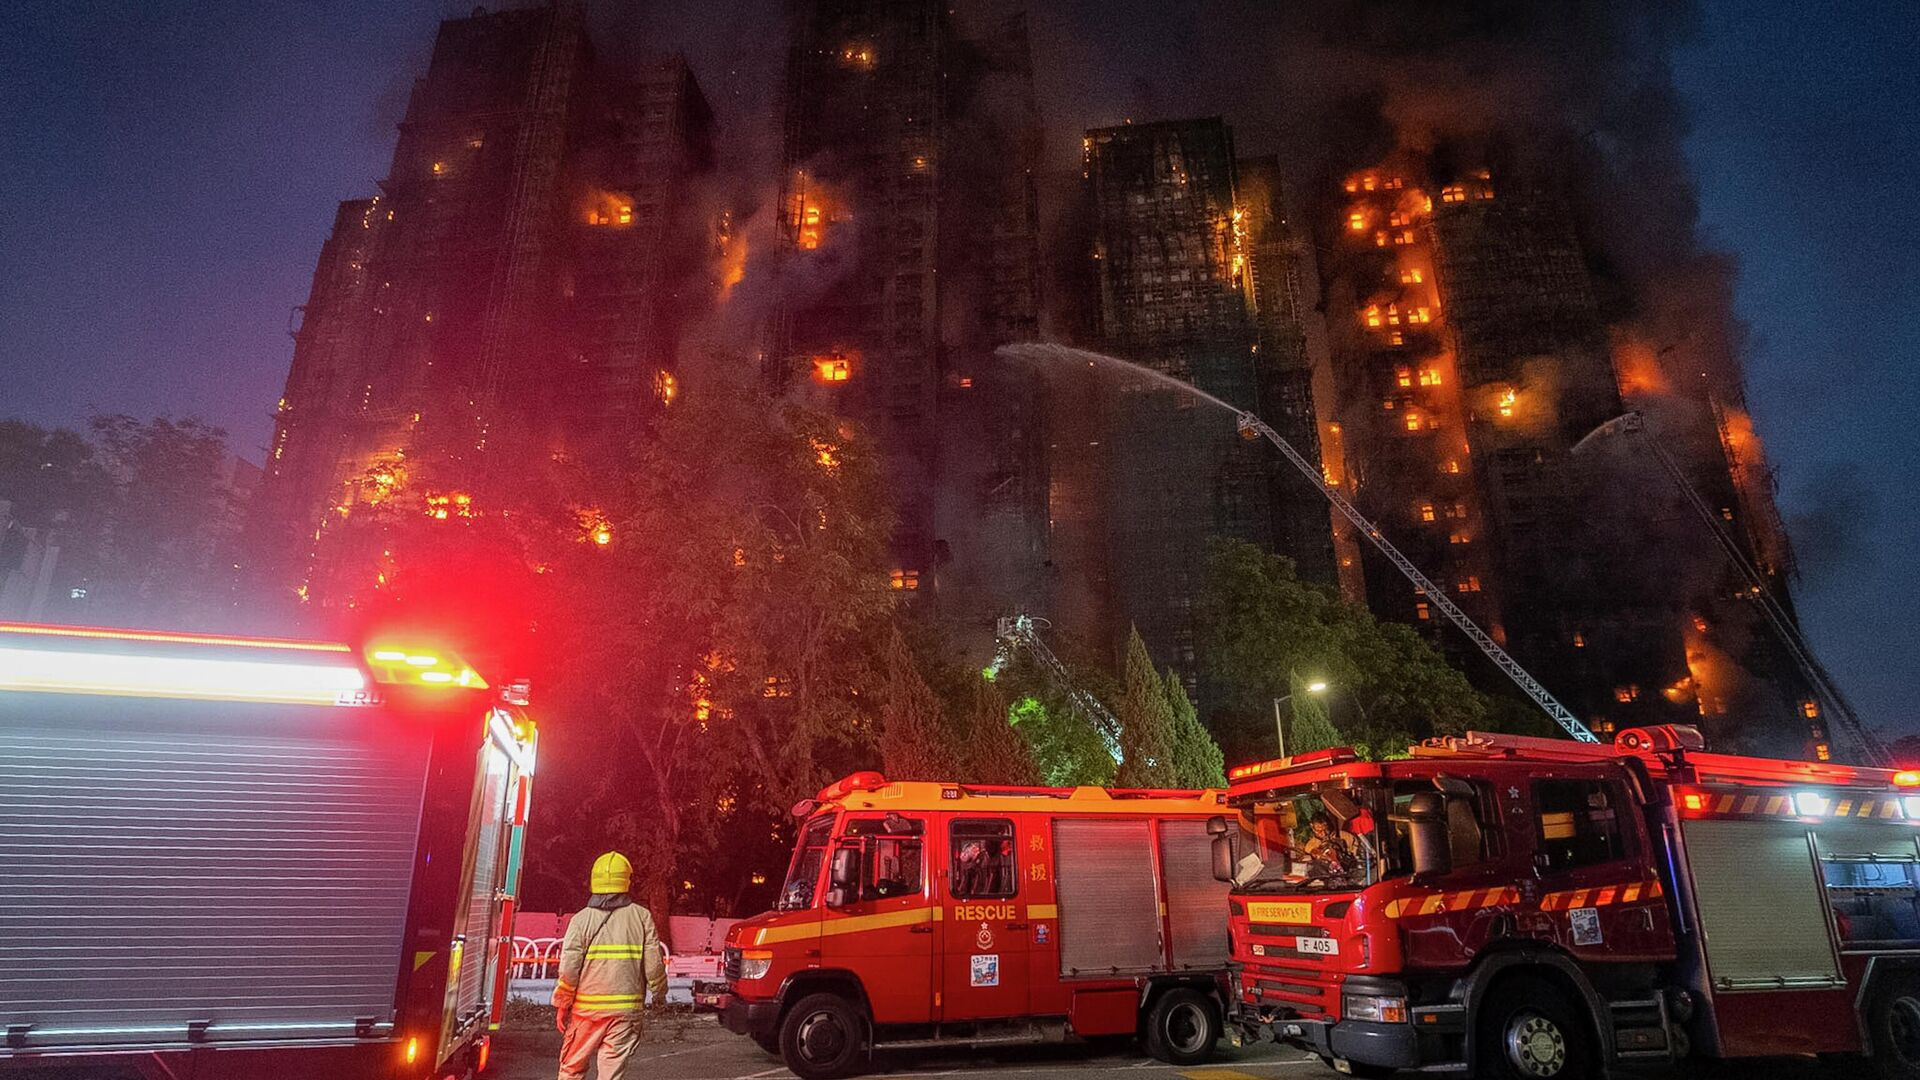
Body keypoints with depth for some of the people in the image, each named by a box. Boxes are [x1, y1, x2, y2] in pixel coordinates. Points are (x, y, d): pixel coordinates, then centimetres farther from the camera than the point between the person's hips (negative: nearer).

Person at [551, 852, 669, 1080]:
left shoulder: (582, 919, -4)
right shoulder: (642, 917, -2)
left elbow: (569, 969, -7)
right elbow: (654, 964, -2)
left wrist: (561, 1005, 6)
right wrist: (659, 993, 15)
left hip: (587, 1008, 0)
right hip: (626, 1009, 0)